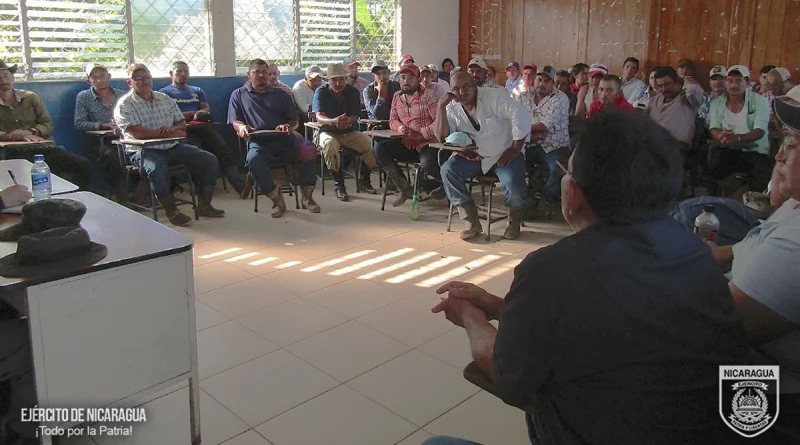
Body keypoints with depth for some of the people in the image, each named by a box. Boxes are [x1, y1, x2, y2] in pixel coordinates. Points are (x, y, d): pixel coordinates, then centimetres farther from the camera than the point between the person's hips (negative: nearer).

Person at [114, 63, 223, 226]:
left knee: (210, 160, -9)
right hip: (145, 150, -5)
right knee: (157, 169, -39)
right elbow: (138, 133, -16)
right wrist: (168, 134, -11)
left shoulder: (165, 99, 15)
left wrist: (172, 129, -11)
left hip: (173, 146, 6)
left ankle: (204, 205, 0)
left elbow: (182, 123, 13)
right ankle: (172, 211, -20)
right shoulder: (125, 105, -3)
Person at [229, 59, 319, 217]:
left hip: (284, 139, 2)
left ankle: (307, 196, -12)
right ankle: (277, 199, -22)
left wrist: (288, 127, -9)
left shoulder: (281, 94, 22)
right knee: (253, 159, -37)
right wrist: (241, 127, -15)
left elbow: (294, 121, 17)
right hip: (258, 141, -1)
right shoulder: (239, 94, 19)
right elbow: (235, 121, 11)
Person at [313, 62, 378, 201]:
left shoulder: (352, 92, 0)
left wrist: (349, 121, -35)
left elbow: (355, 116, -8)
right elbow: (319, 117, -19)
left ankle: (364, 179, 2)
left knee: (370, 143, -22)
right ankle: (338, 183, -21)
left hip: (349, 132, 3)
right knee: (329, 145, -38)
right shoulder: (321, 92, -7)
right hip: (328, 132, -2)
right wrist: (333, 121, -43)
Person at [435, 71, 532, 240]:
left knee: (513, 187, -31)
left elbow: (522, 116, -22)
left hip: (505, 154, -4)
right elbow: (442, 138, -10)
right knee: (448, 169, -20)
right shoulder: (452, 108, 0)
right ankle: (472, 222, -12)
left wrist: (515, 150, -21)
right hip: (476, 156, 5)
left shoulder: (494, 96, -14)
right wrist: (441, 107, -17)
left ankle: (514, 222, 5)